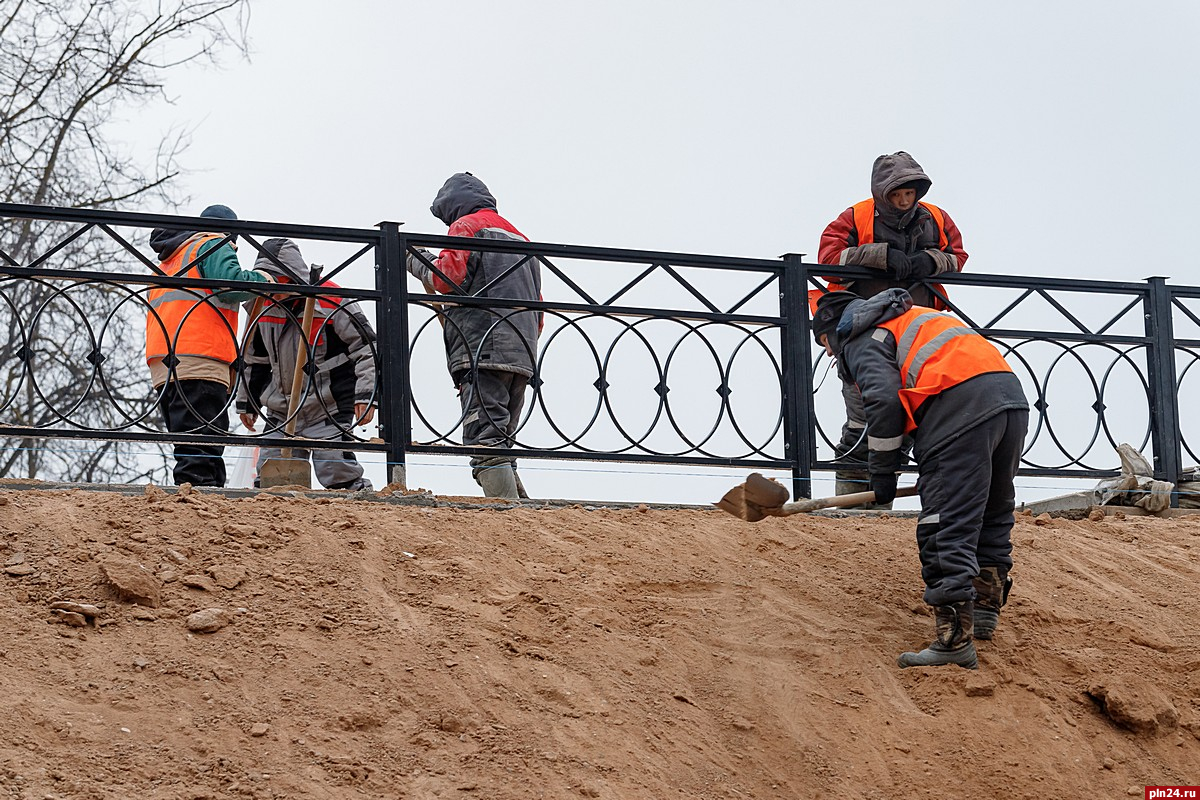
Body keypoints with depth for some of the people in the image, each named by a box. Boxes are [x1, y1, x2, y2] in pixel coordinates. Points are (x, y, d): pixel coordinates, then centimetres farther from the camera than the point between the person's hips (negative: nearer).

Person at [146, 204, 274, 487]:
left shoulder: (168, 259, 33)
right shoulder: (215, 245, 6)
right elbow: (229, 282, -13)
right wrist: (262, 280, 4)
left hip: (162, 363, 8)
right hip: (198, 360, -8)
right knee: (201, 454, -17)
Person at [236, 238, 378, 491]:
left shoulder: (331, 300, -13)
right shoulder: (265, 305, 5)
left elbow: (366, 349, -9)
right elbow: (255, 359, 19)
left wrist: (365, 396, -16)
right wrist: (247, 402, 20)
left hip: (328, 409, -6)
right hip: (281, 411, 6)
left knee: (334, 471, -14)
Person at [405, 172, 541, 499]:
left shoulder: (467, 225, 5)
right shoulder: (519, 237, 30)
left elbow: (447, 277, -9)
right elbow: (538, 309, 28)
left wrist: (418, 263, 9)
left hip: (483, 352, -8)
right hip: (522, 357, 8)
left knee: (485, 441, -15)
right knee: (500, 445, 11)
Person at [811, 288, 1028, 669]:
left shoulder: (861, 341, 11)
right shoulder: (912, 318, 37)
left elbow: (882, 400, -6)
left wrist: (882, 473, 3)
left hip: (961, 407, -8)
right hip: (1011, 394, 9)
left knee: (946, 528, -10)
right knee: (993, 514, 25)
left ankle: (955, 639, -17)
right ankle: (985, 609, 35)